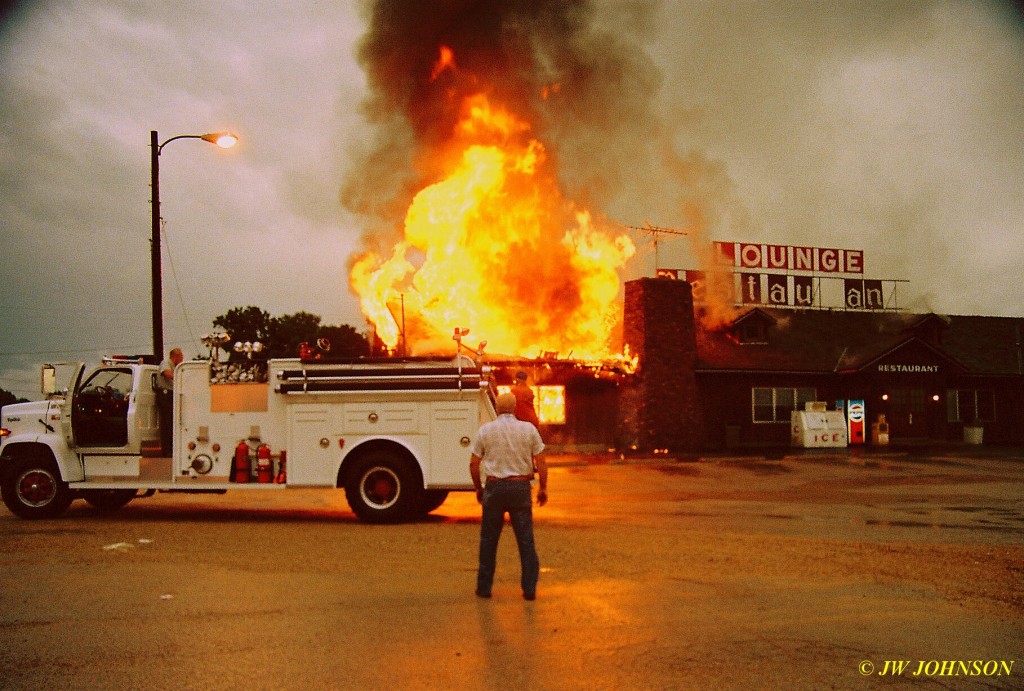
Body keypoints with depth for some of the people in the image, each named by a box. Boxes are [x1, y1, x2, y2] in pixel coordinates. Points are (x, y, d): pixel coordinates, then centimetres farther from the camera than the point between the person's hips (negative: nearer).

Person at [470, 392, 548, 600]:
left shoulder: (485, 430, -1)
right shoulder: (528, 429, -1)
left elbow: (474, 463, 2)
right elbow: (541, 462, -1)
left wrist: (479, 488, 15)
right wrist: (543, 488, 8)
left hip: (494, 487, 0)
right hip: (521, 487, 0)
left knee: (489, 540, 11)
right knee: (526, 539, 6)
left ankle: (484, 587, 17)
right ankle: (529, 588, 8)